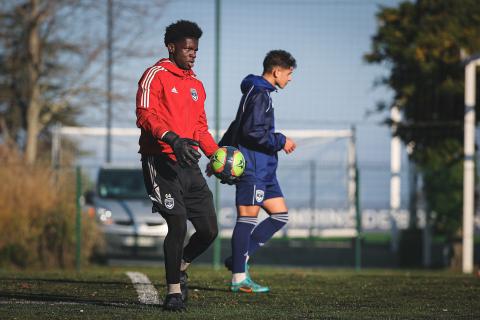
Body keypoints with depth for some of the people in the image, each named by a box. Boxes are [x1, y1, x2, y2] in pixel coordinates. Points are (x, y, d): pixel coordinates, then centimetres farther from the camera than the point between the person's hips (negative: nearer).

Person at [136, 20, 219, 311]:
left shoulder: (196, 85, 21)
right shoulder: (156, 76, -2)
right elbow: (145, 115, -14)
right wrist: (173, 139, -28)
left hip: (189, 164, 7)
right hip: (162, 163, -7)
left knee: (209, 230, 3)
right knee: (178, 225, -15)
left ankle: (180, 268, 30)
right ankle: (174, 291, -3)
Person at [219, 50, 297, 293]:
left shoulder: (258, 92, 19)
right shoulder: (259, 95, -13)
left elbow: (237, 127, 24)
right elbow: (252, 131, -22)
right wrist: (281, 142, -12)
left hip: (263, 171, 10)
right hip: (252, 169, -10)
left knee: (280, 214, 9)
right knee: (247, 218, -6)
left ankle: (239, 259, 9)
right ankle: (239, 278, -3)